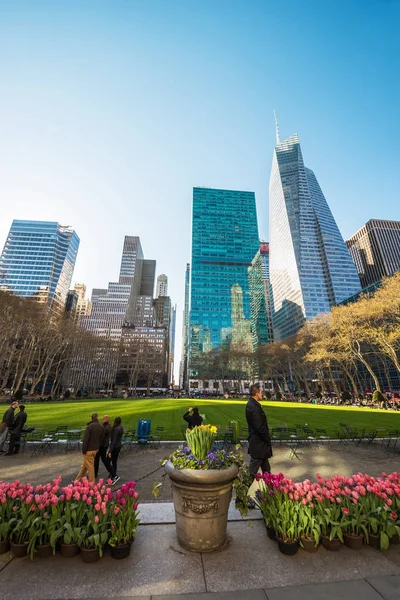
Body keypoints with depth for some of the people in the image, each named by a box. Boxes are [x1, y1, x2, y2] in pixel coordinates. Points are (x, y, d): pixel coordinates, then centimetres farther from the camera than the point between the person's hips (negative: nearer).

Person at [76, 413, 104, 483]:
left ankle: (91, 483, 16)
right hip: (96, 449, 6)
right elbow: (101, 439, 8)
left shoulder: (90, 426, -20)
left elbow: (85, 439, -20)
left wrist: (84, 450, -11)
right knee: (85, 464, 23)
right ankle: (78, 479, 34)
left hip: (89, 450, -6)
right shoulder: (101, 427, 1)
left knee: (90, 466, 6)